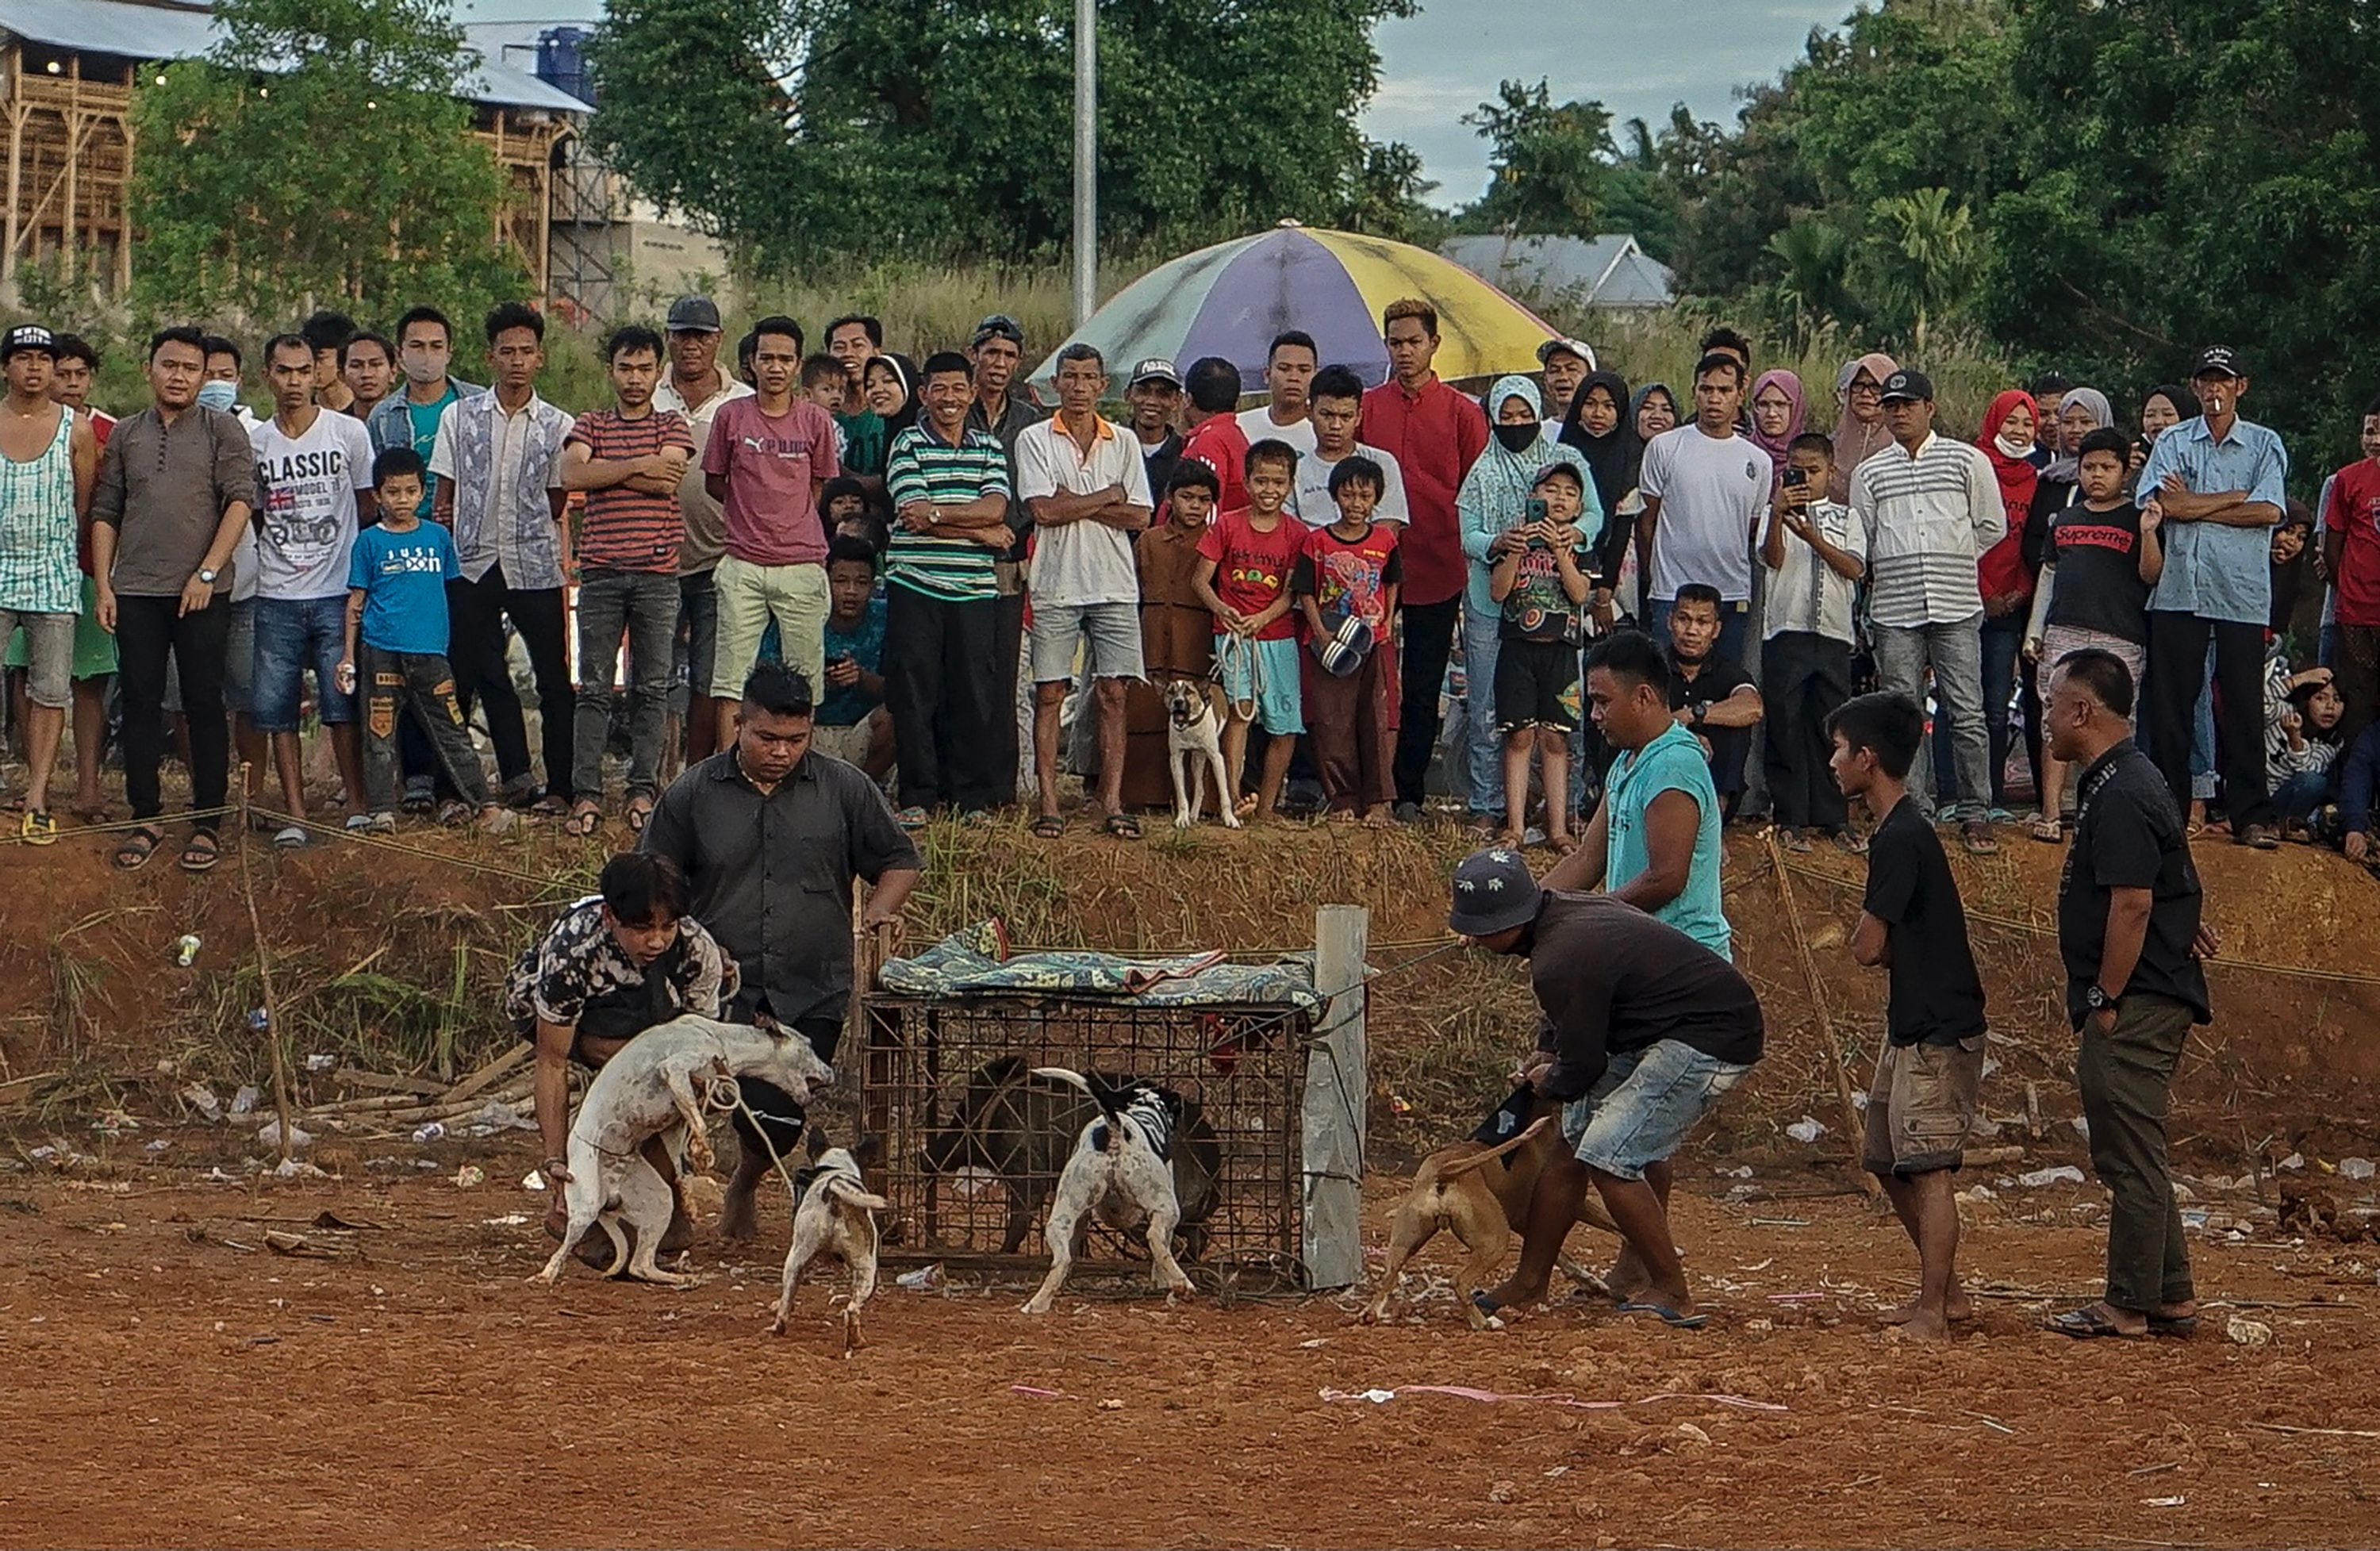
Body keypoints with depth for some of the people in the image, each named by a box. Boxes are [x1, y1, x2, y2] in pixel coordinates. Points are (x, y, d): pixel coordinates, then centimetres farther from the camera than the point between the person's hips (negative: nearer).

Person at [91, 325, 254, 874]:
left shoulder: (222, 429, 3)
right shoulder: (126, 435, 13)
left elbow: (241, 500, -6)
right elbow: (105, 514, 14)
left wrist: (207, 572, -13)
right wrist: (103, 586, 5)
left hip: (202, 593, -3)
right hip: (135, 592, 3)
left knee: (204, 705, -1)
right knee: (140, 704, 5)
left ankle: (206, 824, 4)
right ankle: (144, 818, 13)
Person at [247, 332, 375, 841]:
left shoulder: (349, 432, 1)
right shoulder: (254, 444, 6)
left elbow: (369, 511, 8)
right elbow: (253, 517, 16)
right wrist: (281, 555, 5)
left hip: (337, 593, -2)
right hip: (276, 598, 3)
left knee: (343, 704, -6)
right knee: (277, 708, 0)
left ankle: (357, 805, 3)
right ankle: (294, 813, 5)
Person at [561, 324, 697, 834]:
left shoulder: (671, 425, 10)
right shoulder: (590, 425, 12)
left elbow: (669, 479, -8)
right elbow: (573, 474, -8)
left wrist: (605, 472, -6)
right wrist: (638, 466, -9)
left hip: (658, 572, 0)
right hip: (601, 571, 0)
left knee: (652, 686, 2)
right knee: (594, 687, -2)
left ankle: (642, 791, 7)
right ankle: (586, 795, -2)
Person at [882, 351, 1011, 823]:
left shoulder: (990, 449, 13)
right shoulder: (908, 445, 3)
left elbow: (995, 508, -3)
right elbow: (914, 513, -9)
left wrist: (938, 513, -15)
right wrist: (982, 533, -6)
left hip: (975, 590, 3)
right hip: (916, 588, -2)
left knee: (975, 696, 2)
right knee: (914, 695, -2)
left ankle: (973, 798, 8)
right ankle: (917, 797, 4)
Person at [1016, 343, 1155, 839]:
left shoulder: (1124, 443, 11)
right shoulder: (1035, 440, 3)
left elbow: (1140, 516, 1)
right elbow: (1042, 509, -10)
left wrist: (1074, 504, -8)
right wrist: (1107, 497, -4)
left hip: (1115, 585, 2)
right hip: (1057, 584, -2)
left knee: (1113, 694, -1)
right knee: (1050, 694, -2)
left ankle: (1111, 803, 0)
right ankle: (1049, 805, 0)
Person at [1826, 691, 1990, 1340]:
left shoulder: (1902, 838, -18)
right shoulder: (1898, 831, 14)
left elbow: (1867, 946, -18)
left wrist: (1876, 940, 3)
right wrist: (1890, 944, -2)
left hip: (1937, 1031, -11)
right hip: (1912, 1025, 11)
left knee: (1927, 1170, -12)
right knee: (1887, 1161, 16)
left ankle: (1931, 1315, -13)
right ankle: (1946, 1292, 24)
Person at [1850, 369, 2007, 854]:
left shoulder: (1967, 461, 5)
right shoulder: (1870, 473, 11)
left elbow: (1991, 527, 11)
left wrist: (1951, 561, 10)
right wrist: (1889, 575, 5)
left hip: (1956, 609, -2)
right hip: (1894, 610, 2)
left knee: (1967, 715, -4)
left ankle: (1975, 815, 3)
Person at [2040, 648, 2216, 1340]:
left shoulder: (2120, 796, -18)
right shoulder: (2130, 780, 16)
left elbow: (2131, 905, -22)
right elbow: (2159, 890, 26)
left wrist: (2106, 1003, -19)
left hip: (2133, 1006, -11)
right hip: (2148, 1002, 11)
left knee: (2131, 1159, -5)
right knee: (2132, 1158, 15)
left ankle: (2131, 1307, -2)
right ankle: (2171, 1296, 18)